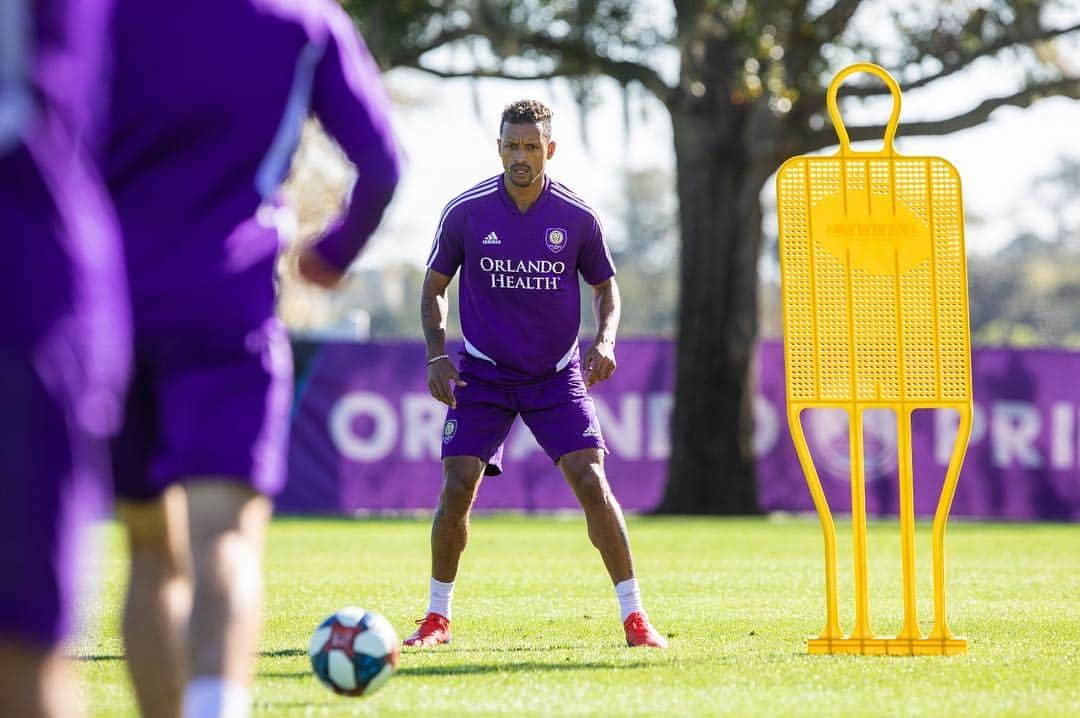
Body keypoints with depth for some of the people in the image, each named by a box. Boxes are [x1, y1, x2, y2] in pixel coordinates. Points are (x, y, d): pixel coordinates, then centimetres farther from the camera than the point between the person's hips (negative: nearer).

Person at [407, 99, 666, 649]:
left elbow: (605, 286, 8)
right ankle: (437, 618, 7)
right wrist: (436, 356, -8)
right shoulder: (464, 212, -7)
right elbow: (434, 285, 5)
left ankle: (634, 616, -4)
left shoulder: (576, 217, -6)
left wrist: (604, 341, -11)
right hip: (482, 372, 0)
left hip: (557, 374, 0)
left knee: (591, 482, -12)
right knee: (457, 485, -10)